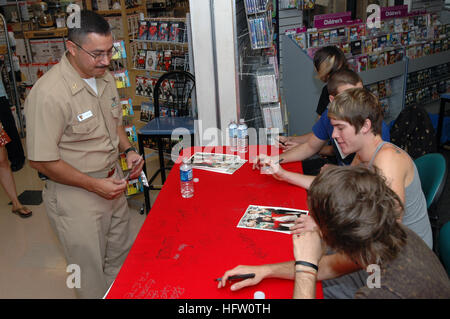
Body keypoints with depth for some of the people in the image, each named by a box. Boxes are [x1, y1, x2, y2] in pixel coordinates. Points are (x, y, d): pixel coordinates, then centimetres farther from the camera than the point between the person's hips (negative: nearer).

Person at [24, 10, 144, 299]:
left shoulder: (106, 78, 1)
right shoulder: (49, 94, -25)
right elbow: (42, 161, -20)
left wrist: (128, 150, -2)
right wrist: (94, 185, -20)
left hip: (113, 181, 8)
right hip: (76, 195, -7)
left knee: (122, 257, 23)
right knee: (91, 270, 11)